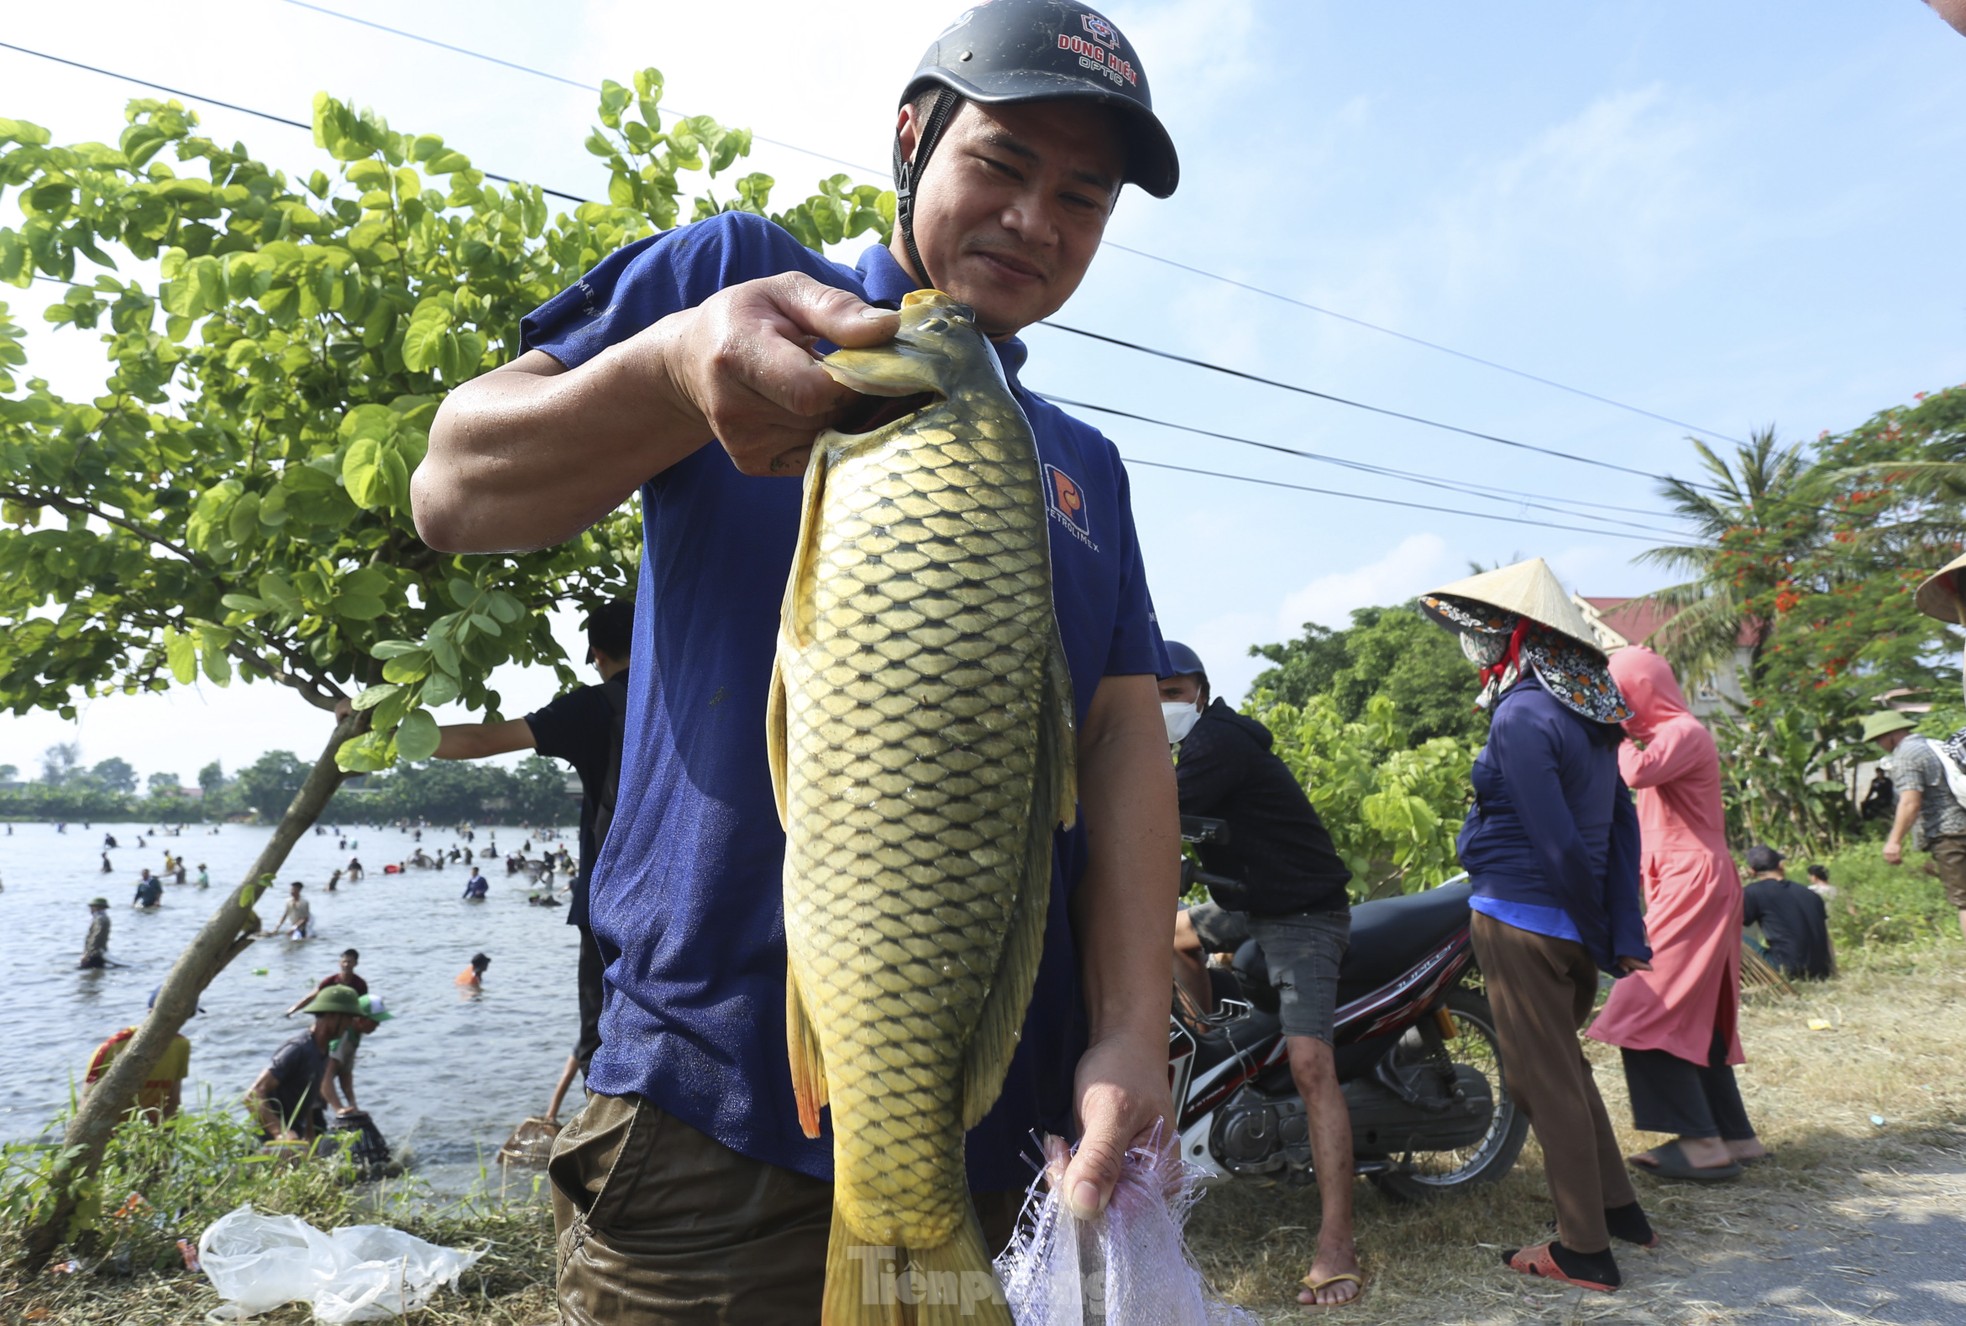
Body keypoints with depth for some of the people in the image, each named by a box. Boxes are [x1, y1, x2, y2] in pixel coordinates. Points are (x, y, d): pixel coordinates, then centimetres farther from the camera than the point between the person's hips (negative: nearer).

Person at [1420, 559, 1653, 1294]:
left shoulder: (1522, 716, -18)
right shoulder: (1591, 710, 9)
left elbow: (1559, 843, -20)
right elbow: (1622, 825, 8)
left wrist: (1601, 938, -8)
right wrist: (1623, 934, 7)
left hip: (1523, 923, -9)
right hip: (1573, 925, 9)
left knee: (1545, 1081, 4)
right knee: (1565, 1067, 24)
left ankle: (1584, 1252, 16)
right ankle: (1618, 1207, 35)